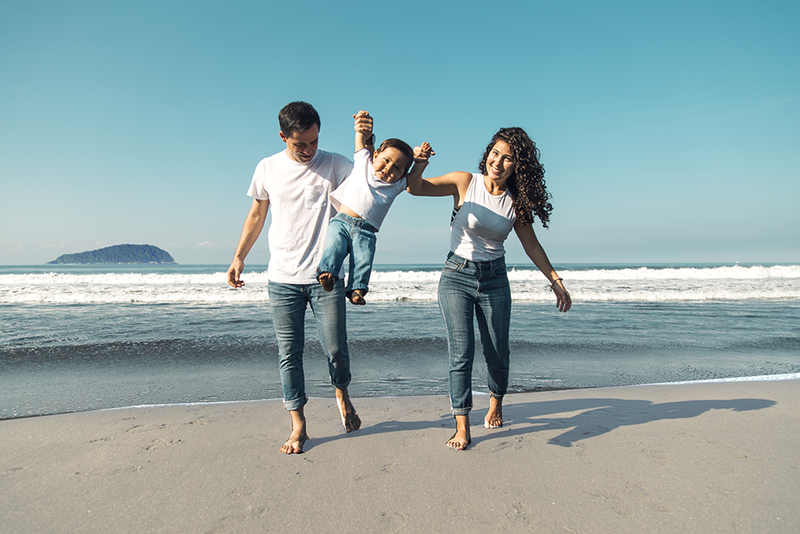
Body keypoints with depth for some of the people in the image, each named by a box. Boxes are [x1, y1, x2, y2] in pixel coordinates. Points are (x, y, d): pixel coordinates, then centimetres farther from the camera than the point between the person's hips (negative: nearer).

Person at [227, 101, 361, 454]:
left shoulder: (334, 164, 2)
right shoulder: (267, 168, 9)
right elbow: (256, 216, 17)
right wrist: (238, 257, 13)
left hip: (326, 277, -2)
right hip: (282, 279, 2)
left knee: (335, 348, -1)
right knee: (289, 353, 3)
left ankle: (342, 395, 32)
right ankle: (298, 427, 17)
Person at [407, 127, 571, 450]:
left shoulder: (516, 202, 2)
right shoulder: (466, 183, -6)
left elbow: (532, 245, 11)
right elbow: (416, 188, -13)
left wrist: (555, 280, 9)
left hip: (494, 280, 3)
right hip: (456, 277, -2)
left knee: (497, 354, 9)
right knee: (461, 353, -8)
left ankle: (496, 403, 39)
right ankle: (461, 427, 4)